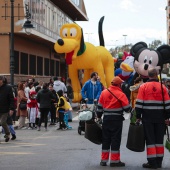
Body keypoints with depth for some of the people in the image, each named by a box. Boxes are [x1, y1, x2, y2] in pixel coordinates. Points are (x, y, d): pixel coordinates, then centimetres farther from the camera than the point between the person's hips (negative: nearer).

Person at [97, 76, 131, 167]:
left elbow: (99, 107, 7)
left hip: (106, 119, 5)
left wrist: (99, 117, 17)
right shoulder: (121, 94, -12)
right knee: (115, 140, 2)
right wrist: (130, 108, 12)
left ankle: (104, 160, 16)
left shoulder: (104, 92, 2)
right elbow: (127, 108, -11)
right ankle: (114, 160, 4)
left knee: (106, 140, 12)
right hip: (117, 120, -4)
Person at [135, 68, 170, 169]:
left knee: (150, 139, 2)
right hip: (160, 118, 2)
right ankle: (159, 162, 13)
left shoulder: (143, 87, -3)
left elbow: (139, 103, -5)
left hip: (147, 117, -2)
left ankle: (152, 162, -2)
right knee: (159, 139, 11)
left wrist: (138, 117, 2)